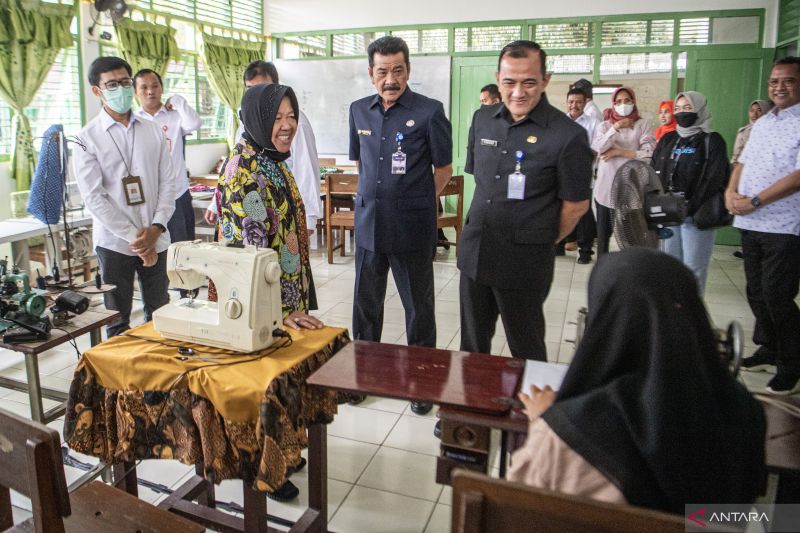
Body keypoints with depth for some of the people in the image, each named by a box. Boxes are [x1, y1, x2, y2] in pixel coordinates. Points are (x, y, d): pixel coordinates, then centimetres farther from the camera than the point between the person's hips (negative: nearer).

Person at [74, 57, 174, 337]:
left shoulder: (153, 131, 7)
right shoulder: (87, 138, -2)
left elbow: (168, 182, 4)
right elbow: (93, 197, -8)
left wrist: (156, 228, -8)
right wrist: (133, 237, -13)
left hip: (155, 239, 3)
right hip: (114, 242, -2)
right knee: (118, 321, 8)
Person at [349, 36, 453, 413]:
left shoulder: (429, 111, -8)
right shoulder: (359, 111, 7)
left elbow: (443, 169, 0)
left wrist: (416, 203, 4)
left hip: (412, 227, -4)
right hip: (368, 223, 5)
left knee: (418, 305, 7)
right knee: (365, 302, 14)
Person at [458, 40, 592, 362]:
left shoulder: (568, 136, -13)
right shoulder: (482, 120, 5)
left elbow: (575, 205, -6)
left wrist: (543, 243, 4)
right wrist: (484, 228, 13)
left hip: (524, 262, -5)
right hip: (474, 251, 5)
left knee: (525, 348, 11)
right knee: (472, 344, 17)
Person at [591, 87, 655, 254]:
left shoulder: (643, 124, 5)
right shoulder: (605, 125, 11)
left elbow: (650, 154, -9)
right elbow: (599, 148, -10)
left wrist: (619, 152, -9)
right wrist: (616, 127, -15)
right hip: (605, 188, 2)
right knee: (603, 231, 10)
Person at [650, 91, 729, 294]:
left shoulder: (712, 141, -2)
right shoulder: (667, 140, 15)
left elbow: (712, 181, -12)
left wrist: (690, 208, -20)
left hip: (697, 214, -5)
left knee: (693, 267, -4)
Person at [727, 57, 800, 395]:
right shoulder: (762, 123, 16)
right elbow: (743, 162, 18)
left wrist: (754, 201, -18)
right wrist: (731, 192, -1)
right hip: (750, 224, 7)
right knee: (757, 293, 14)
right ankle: (769, 349, 31)